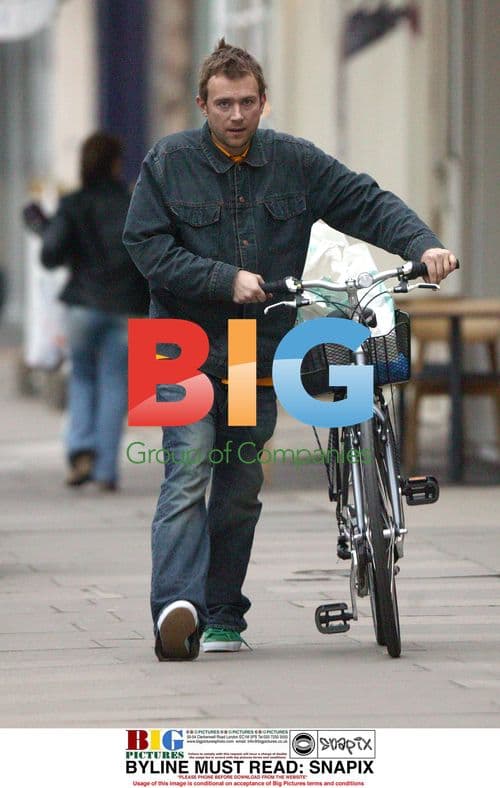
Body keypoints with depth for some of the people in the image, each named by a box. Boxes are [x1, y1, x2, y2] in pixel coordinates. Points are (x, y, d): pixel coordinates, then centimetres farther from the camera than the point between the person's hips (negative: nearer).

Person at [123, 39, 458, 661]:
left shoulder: (296, 162, 6)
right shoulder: (169, 162, -1)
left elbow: (367, 204, 6)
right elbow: (147, 245, -6)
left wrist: (423, 245, -11)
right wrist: (227, 280, -16)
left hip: (260, 353, 3)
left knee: (240, 488, 8)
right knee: (188, 477, -17)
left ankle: (223, 615, 18)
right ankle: (177, 604, -28)